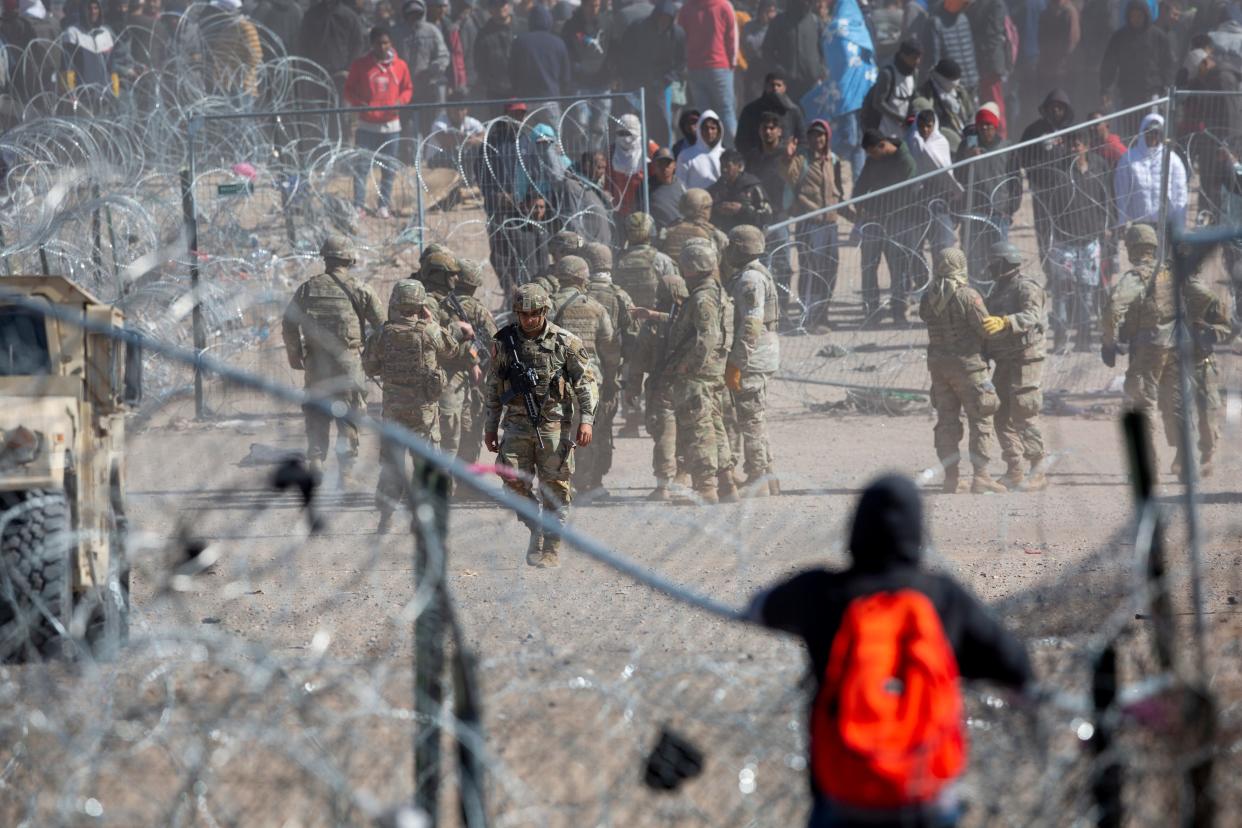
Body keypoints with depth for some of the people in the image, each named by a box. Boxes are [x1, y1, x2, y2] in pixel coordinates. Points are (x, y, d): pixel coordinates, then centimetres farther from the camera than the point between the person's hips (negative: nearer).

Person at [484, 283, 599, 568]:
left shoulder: (565, 342, -3)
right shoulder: (505, 342, 5)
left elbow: (587, 382, 0)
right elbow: (493, 387, 15)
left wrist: (586, 419, -11)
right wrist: (490, 426, 15)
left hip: (554, 424, -2)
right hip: (518, 424, 2)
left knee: (555, 488, -1)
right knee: (514, 479, -9)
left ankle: (551, 548, 9)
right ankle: (535, 530, 14)